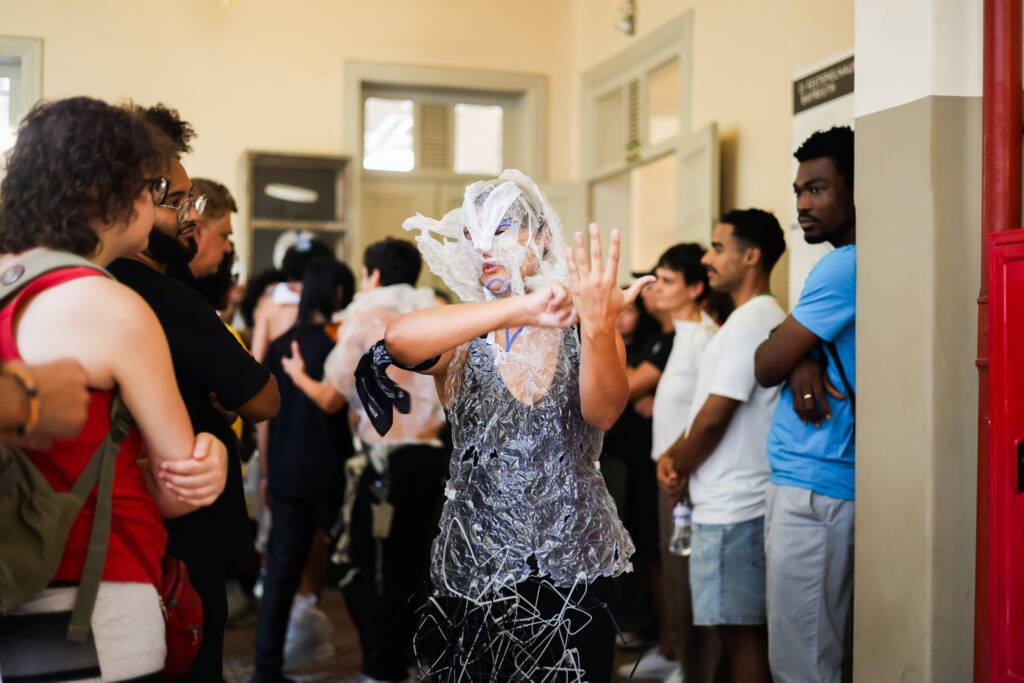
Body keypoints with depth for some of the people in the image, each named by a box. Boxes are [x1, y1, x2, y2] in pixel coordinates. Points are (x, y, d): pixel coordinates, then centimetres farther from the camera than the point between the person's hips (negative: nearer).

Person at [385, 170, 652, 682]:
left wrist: (598, 329, -41)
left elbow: (602, 413, -21)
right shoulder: (461, 339, -3)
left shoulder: (581, 334, 0)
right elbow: (399, 338, -27)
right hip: (475, 575, 0)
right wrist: (518, 310, -41)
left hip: (575, 569, 0)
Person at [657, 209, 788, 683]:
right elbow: (711, 408, 19)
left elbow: (715, 416, -19)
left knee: (740, 631, -3)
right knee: (746, 628, 15)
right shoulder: (766, 318, 18)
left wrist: (681, 469, -3)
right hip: (733, 502, 10)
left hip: (733, 506, -10)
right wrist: (672, 454, 5)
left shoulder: (751, 321, -15)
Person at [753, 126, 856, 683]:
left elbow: (766, 366, -12)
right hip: (815, 478, 10)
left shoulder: (842, 267, -15)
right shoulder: (848, 264, 15)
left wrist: (794, 356, 10)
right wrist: (804, 362, -7)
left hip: (811, 486, -10)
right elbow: (796, 348, 16)